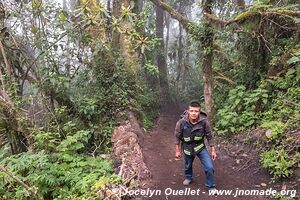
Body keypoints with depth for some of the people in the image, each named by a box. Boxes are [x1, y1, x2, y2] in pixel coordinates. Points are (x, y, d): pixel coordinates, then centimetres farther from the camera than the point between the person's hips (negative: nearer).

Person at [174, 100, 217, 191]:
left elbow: (210, 136, -9)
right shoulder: (181, 122, -25)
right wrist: (177, 151, -2)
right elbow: (177, 137, -8)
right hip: (187, 148, 1)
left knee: (209, 167, -7)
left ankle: (211, 186, 19)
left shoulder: (204, 121, -25)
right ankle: (188, 177, 55)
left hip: (200, 147, 0)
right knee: (188, 165, 22)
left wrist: (213, 151, -4)